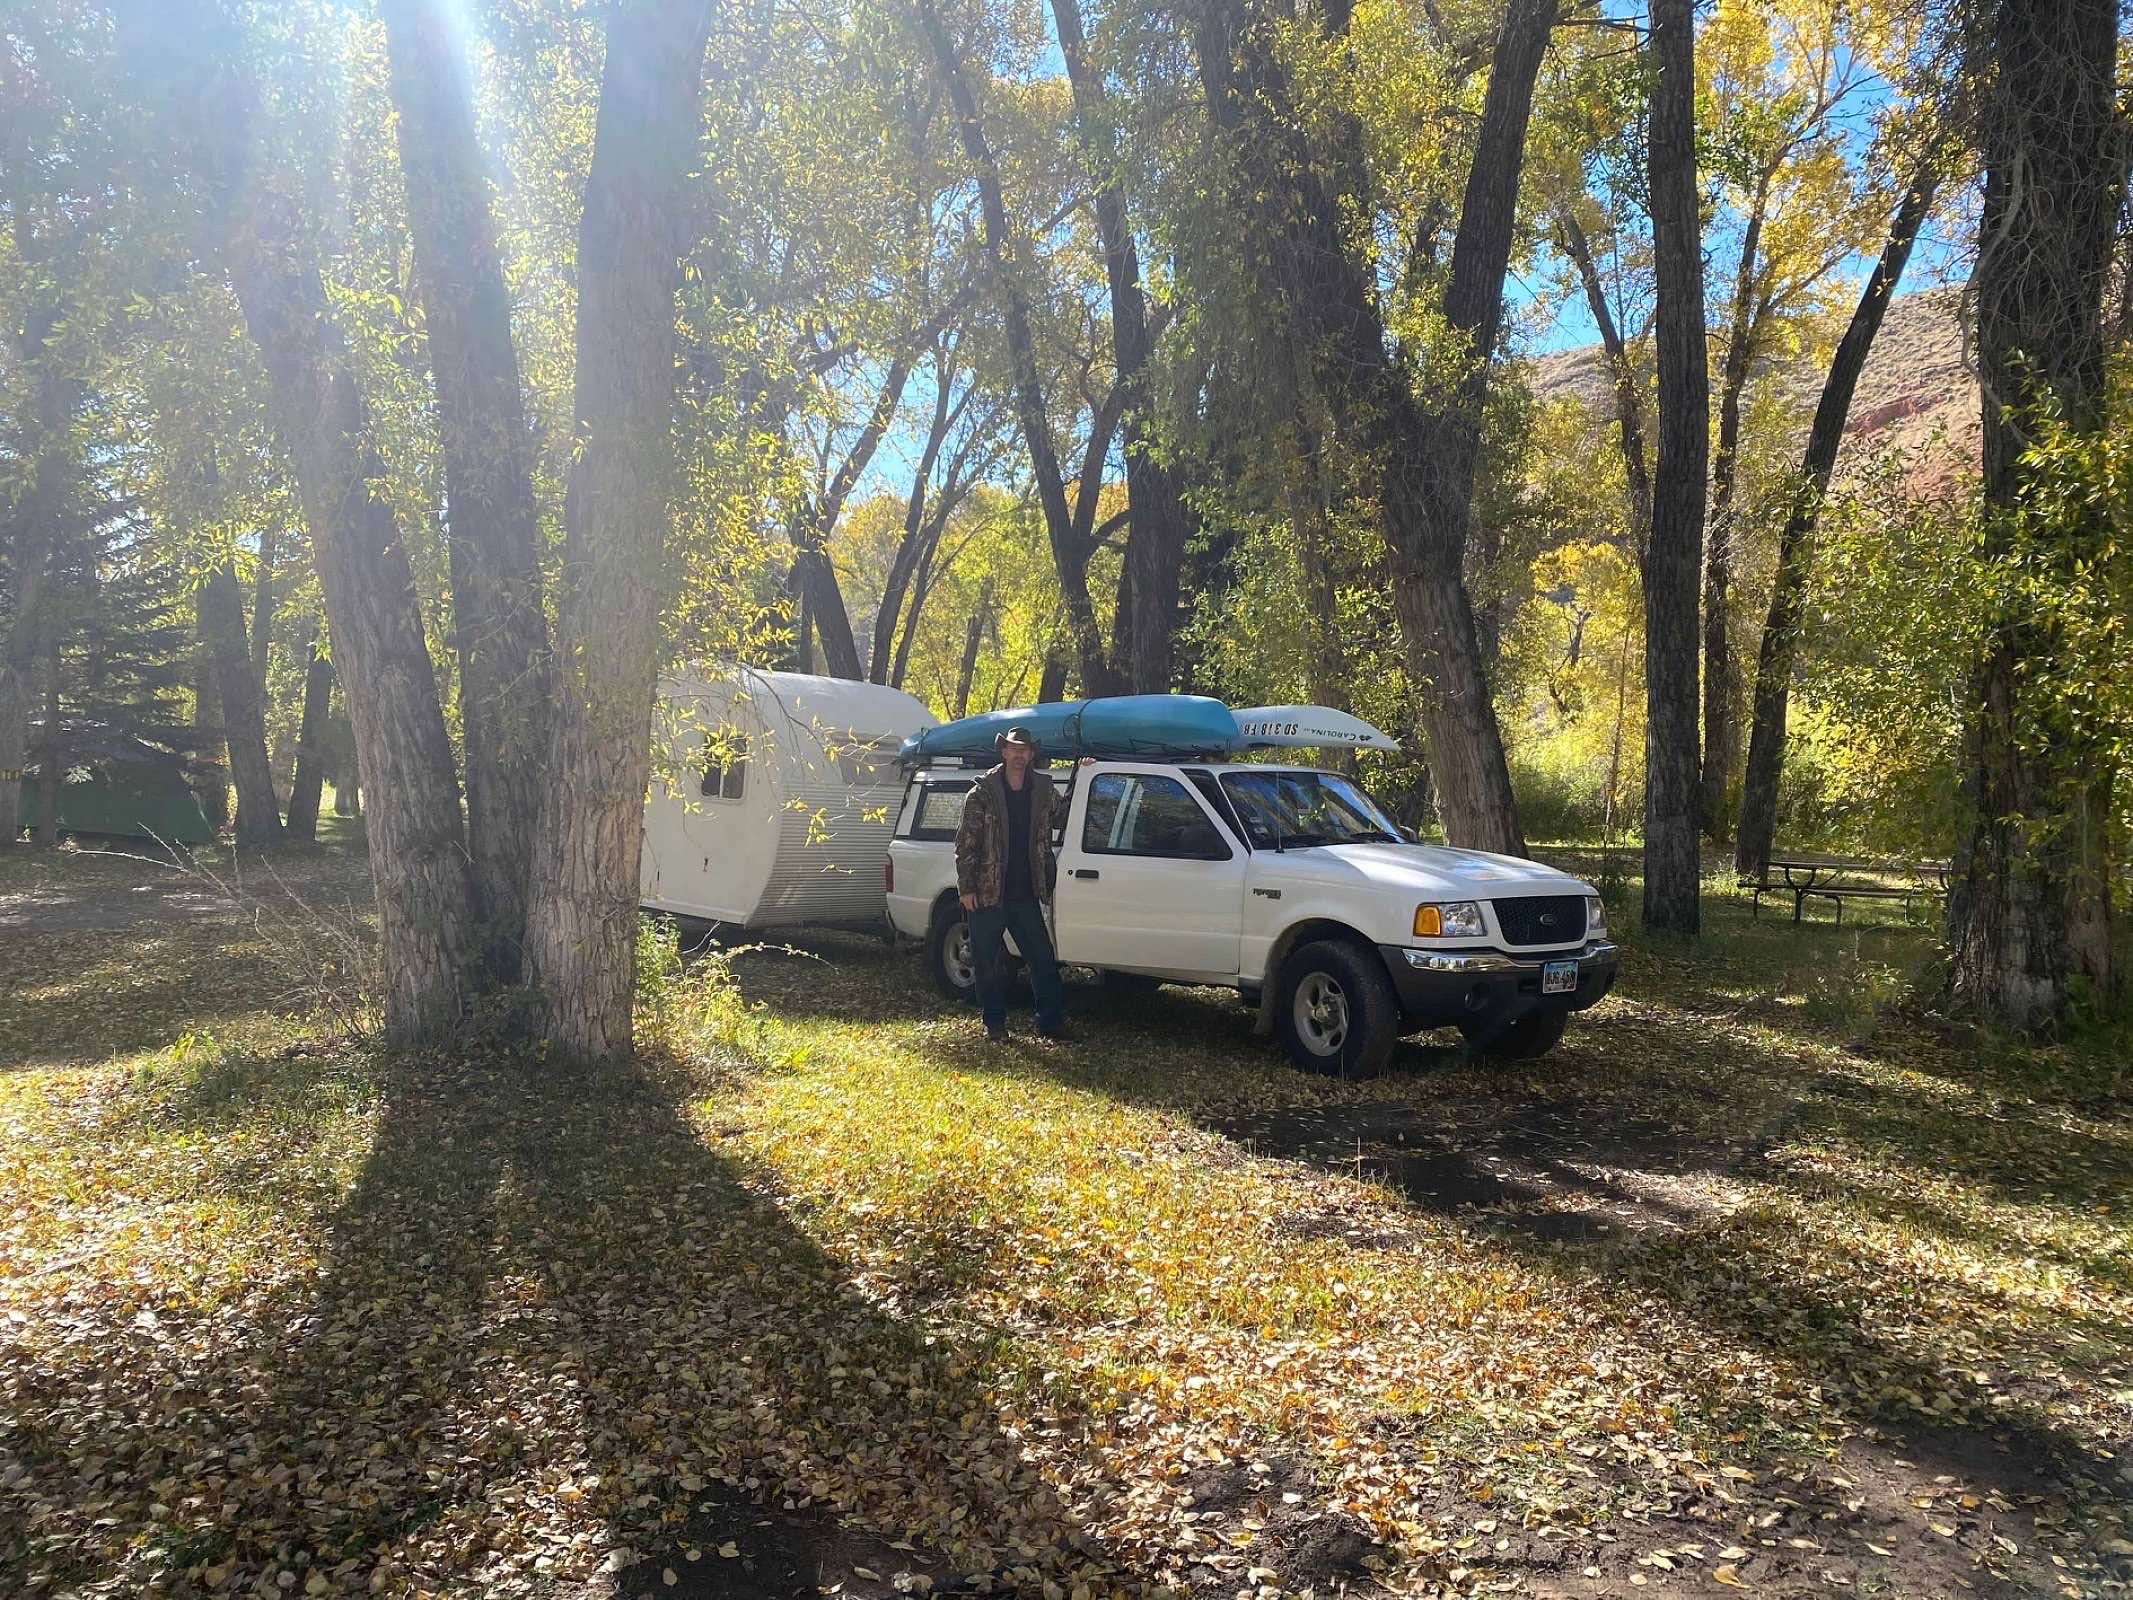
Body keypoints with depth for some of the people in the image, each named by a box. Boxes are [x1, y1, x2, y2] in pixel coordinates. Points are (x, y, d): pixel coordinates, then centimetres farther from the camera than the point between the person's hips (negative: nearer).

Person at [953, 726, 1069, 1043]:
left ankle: (1051, 1021, 11)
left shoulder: (1042, 791, 8)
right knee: (989, 963, 5)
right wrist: (966, 887, -10)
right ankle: (994, 1023, 16)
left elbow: (1045, 841, 20)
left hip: (1026, 895, 3)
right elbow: (965, 843, -4)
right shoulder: (982, 793, -2)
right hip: (988, 894, -3)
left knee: (1043, 959, 2)